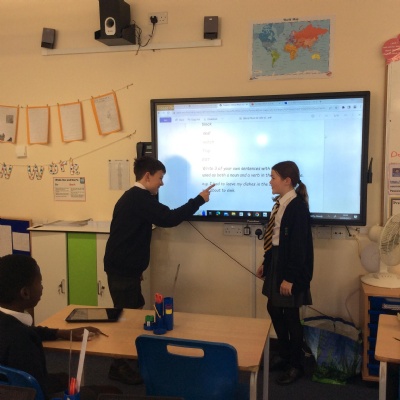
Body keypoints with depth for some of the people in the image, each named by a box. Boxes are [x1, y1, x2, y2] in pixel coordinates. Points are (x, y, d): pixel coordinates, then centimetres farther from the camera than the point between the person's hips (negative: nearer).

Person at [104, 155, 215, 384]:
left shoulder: (133, 197, 15)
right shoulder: (140, 198, -18)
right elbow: (169, 219, -26)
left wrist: (136, 268, 21)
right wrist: (199, 200, -17)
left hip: (124, 267, 10)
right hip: (122, 269, -10)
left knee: (135, 310, 16)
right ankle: (119, 367, 12)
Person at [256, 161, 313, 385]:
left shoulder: (298, 207, -19)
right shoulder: (280, 203, 7)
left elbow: (299, 245, -21)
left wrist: (290, 277, -21)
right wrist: (266, 263, 19)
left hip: (291, 267, -9)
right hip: (276, 262, 9)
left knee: (290, 314, 4)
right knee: (274, 310, 17)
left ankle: (296, 365, 22)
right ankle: (284, 355, 36)